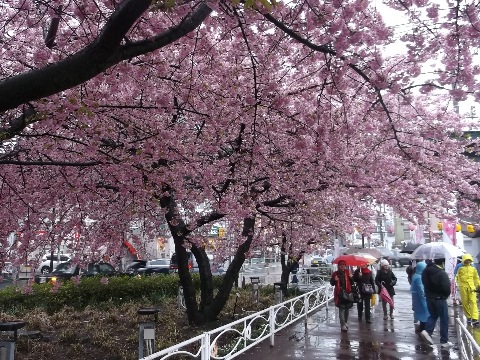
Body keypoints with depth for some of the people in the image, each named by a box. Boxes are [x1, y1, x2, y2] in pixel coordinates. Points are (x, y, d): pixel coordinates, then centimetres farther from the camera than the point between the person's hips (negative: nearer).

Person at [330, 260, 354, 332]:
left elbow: (352, 283, 8)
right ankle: (343, 325, -6)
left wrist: (351, 278, -12)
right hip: (339, 293, -3)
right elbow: (332, 283, 5)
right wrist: (334, 280, -15)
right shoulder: (335, 274, 1)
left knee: (347, 308, 14)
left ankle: (345, 322, 31)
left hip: (347, 292, 3)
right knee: (341, 309, -7)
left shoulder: (347, 273, 6)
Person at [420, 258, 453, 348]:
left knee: (433, 315, 21)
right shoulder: (442, 273, -21)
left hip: (429, 297, 6)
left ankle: (427, 331, -1)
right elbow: (446, 287, -24)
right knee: (444, 320, 6)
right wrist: (446, 295, -5)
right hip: (440, 298, -6)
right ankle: (444, 341, 11)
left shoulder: (426, 271, 3)